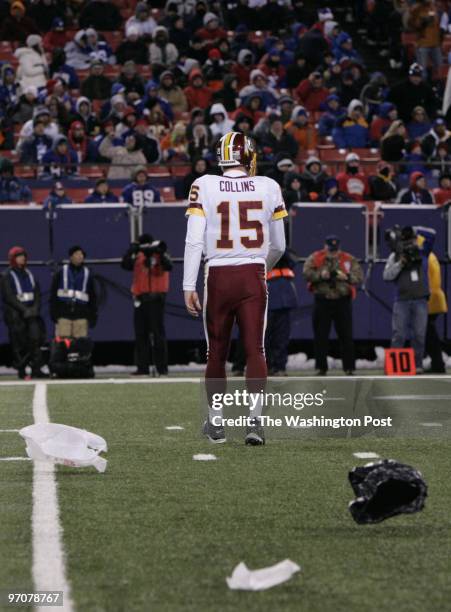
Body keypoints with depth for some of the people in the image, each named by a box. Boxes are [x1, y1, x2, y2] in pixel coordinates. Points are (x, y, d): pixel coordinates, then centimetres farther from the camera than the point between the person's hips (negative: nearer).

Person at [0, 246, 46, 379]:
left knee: (35, 338, -8)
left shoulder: (29, 274, 16)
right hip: (15, 315, -4)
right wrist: (24, 310, -16)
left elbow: (37, 293, 13)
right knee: (19, 343, -5)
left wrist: (35, 308, -4)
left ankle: (36, 369, -8)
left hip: (31, 312, 4)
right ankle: (21, 370, 3)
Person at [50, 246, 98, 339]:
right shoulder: (61, 273, 7)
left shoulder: (87, 274, 13)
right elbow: (53, 293, 6)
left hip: (81, 316, 1)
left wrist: (93, 315, 9)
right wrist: (53, 313, -2)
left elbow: (93, 297, 16)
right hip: (63, 314, -1)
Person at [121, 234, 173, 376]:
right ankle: (142, 368, 8)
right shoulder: (137, 257, 11)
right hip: (140, 299, 4)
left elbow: (169, 266, -18)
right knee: (141, 333, 4)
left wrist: (160, 253, -25)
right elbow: (125, 265, -4)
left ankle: (162, 368, -4)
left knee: (158, 332, -6)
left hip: (156, 298, -4)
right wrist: (131, 251, -13)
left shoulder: (161, 255, 1)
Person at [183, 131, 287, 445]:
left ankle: (215, 422, 21)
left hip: (218, 276, 0)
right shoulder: (268, 187, 3)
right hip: (254, 276, 0)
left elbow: (194, 240, -7)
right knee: (255, 349, 1)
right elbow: (278, 246, 10)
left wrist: (189, 285, -4)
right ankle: (255, 420, -11)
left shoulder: (205, 186, -2)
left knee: (217, 351, 12)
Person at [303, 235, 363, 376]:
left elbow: (359, 277, -2)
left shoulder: (349, 260, 4)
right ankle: (321, 368, 11)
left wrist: (347, 277, -20)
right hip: (322, 301, 0)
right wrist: (320, 275, -23)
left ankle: (349, 368, 5)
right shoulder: (315, 258, 4)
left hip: (342, 301, 0)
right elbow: (306, 273, -7)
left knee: (346, 336, 0)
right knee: (321, 336, 3)